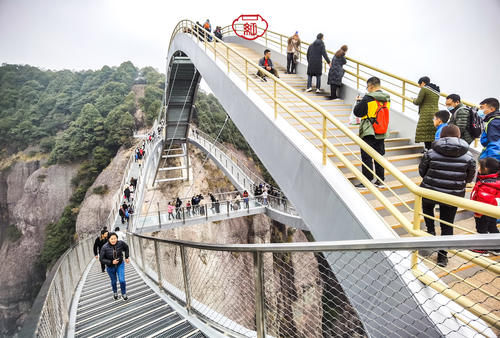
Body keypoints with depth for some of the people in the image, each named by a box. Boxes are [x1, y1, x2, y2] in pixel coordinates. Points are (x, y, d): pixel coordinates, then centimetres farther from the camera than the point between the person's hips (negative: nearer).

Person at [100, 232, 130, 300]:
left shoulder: (121, 243, -22)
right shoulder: (105, 247, -26)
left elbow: (126, 247, 1)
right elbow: (101, 259, -18)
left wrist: (126, 257, 2)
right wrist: (111, 262, -27)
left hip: (120, 265, 0)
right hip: (110, 267, 0)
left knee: (122, 280, -6)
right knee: (113, 281, 19)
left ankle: (124, 294, 21)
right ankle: (115, 292, 50)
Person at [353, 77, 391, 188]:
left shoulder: (368, 98, -15)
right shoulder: (387, 99, 6)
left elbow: (357, 112, -11)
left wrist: (359, 102, 8)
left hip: (369, 133, -7)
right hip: (382, 133, 7)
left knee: (366, 158, 1)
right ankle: (380, 180, 21)